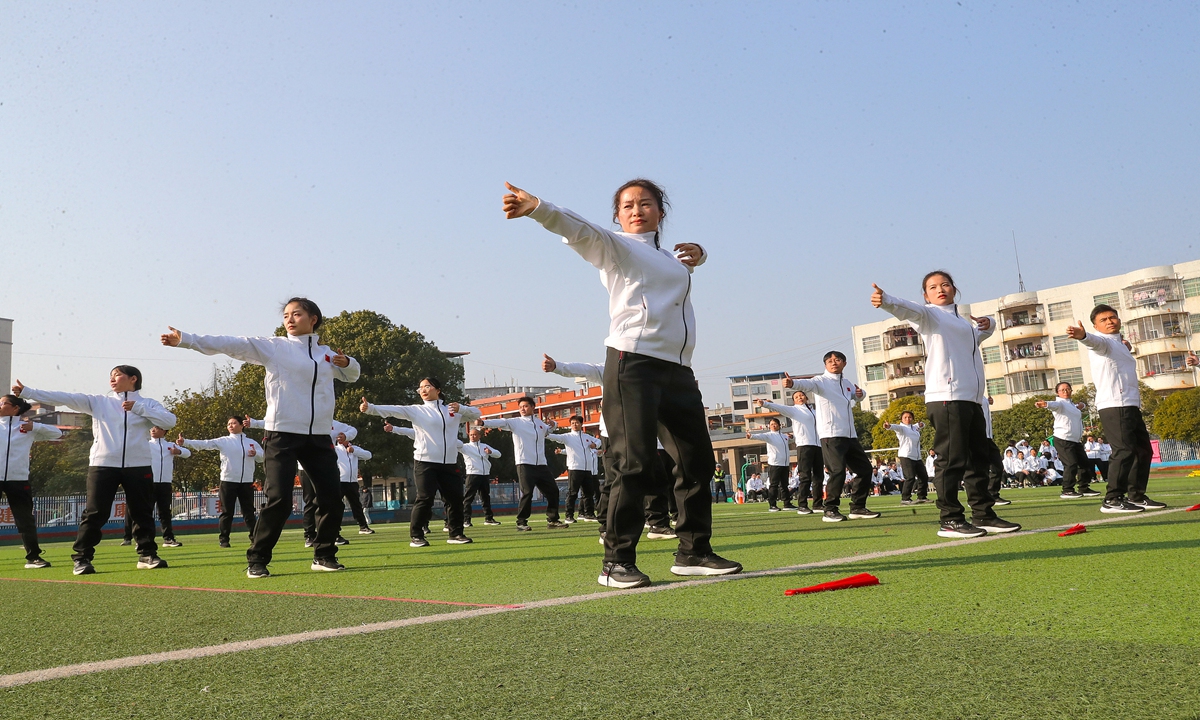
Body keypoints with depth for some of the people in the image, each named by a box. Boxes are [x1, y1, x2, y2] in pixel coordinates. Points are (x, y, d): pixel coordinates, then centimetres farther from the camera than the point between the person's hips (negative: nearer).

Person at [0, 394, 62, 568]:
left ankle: (33, 557, 13)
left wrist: (35, 426, -4)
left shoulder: (27, 428, 6)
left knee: (26, 520, 4)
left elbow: (57, 433, 8)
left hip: (18, 479, -1)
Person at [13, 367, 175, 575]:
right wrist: (26, 392, -6)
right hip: (103, 464, 0)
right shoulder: (98, 402, 8)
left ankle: (147, 555, 16)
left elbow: (170, 421, -10)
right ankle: (82, 558, 5)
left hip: (138, 466, 0)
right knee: (94, 514, -2)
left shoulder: (148, 404, 5)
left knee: (143, 513, 6)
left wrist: (138, 408, -12)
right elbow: (65, 398, 1)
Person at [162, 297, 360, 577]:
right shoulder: (274, 347, 1)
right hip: (282, 434, -4)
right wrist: (186, 339, -16)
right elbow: (232, 344, -7)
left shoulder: (327, 354, 12)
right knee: (278, 501, -11)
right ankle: (257, 561, 3)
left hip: (319, 437, 4)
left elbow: (352, 375, 28)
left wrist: (347, 362, 4)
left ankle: (323, 555, 19)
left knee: (332, 499, 3)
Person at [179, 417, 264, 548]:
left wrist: (256, 454, -8)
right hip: (228, 481, -2)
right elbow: (204, 444, -8)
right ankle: (224, 540, 7)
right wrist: (184, 442, -20)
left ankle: (254, 538, 15)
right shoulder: (223, 441, 2)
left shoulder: (251, 443, 10)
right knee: (227, 512, 0)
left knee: (249, 511, 7)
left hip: (247, 482, 2)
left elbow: (263, 457, 14)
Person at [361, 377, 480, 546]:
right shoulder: (416, 410, 2)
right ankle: (416, 536, 0)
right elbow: (393, 410, -10)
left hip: (450, 463, 3)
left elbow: (476, 414, 16)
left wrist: (461, 409, -4)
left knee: (455, 498, 6)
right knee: (425, 499, -10)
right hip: (426, 462, -3)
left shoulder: (453, 409, 12)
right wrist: (369, 408, -24)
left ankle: (456, 534, 20)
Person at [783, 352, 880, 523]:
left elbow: (857, 394, 37)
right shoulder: (821, 381, -3)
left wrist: (860, 393, 10)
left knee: (865, 469, 9)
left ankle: (858, 508, 20)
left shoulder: (847, 383, 17)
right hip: (831, 435, -7)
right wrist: (792, 383, -48)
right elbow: (808, 384, -24)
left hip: (850, 435, 8)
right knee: (838, 471, -19)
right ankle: (829, 510, -8)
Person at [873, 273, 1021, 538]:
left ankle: (983, 515, 22)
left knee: (979, 459, 13)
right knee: (952, 460, -10)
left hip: (973, 399, 8)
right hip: (946, 397, -8)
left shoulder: (964, 321, 27)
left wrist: (987, 324, 22)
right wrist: (885, 301, -40)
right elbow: (907, 309, -17)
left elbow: (979, 335, 47)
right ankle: (950, 520, -6)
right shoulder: (929, 315, 4)